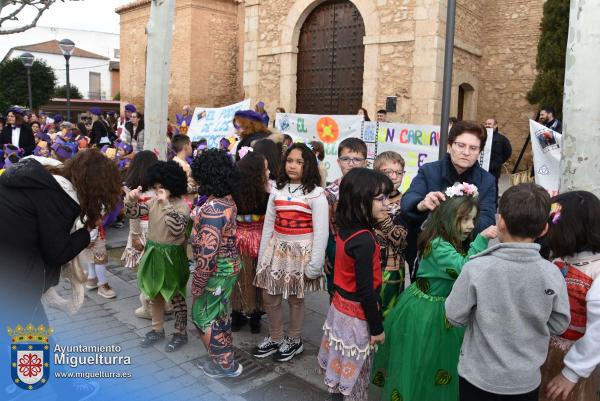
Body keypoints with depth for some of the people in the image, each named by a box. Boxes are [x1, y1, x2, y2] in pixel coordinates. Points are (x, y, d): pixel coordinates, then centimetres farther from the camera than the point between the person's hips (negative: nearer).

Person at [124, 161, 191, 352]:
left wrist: (166, 204, -32)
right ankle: (157, 329, 35)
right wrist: (131, 200, -17)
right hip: (153, 253, 7)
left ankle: (180, 333, 23)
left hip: (172, 256, -6)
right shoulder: (154, 202, 2)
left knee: (176, 296, 7)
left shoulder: (182, 205, -16)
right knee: (155, 294, 18)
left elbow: (177, 229, -29)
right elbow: (132, 214, 3)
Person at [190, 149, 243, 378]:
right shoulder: (228, 200, 1)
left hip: (217, 271, -9)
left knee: (205, 316, 9)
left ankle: (225, 364, 23)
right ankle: (224, 357, 39)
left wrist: (197, 283, -19)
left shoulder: (212, 209, -28)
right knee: (219, 314, 23)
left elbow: (208, 253, -28)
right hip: (229, 265, 9)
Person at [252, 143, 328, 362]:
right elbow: (268, 224, 6)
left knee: (295, 298, 10)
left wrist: (315, 264, -14)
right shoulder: (277, 190, 4)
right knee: (269, 297, 10)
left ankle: (294, 341, 32)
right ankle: (275, 338, 32)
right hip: (276, 248, 5)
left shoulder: (316, 194, -11)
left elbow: (320, 232, -12)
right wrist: (262, 256, 6)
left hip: (301, 251, -5)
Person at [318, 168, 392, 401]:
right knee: (356, 373, 12)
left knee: (343, 366, 23)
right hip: (356, 316, -8)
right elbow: (365, 291, -23)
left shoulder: (345, 229, -2)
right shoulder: (364, 240, -28)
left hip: (340, 307, 8)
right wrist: (377, 327, -13)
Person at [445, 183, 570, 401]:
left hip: (479, 376, -2)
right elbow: (559, 324, -2)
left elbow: (455, 317, -13)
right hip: (526, 380, 2)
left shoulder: (476, 269, -22)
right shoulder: (552, 274, -15)